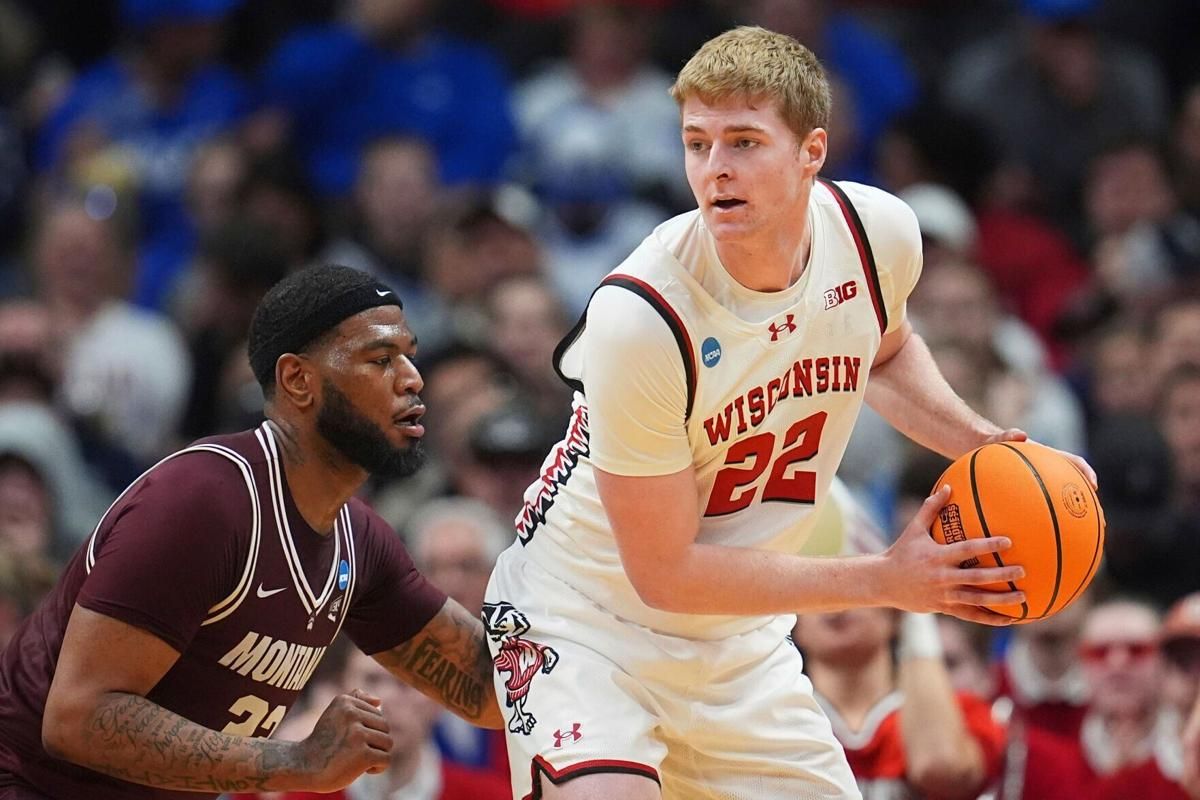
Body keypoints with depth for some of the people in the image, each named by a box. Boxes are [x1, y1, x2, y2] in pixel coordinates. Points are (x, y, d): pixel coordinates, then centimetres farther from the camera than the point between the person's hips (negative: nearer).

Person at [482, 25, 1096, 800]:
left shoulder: (879, 233, -10)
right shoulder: (639, 319, -28)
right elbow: (665, 573, -22)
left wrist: (985, 444, -1)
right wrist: (886, 581, -21)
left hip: (740, 641, 6)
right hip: (590, 615, -6)